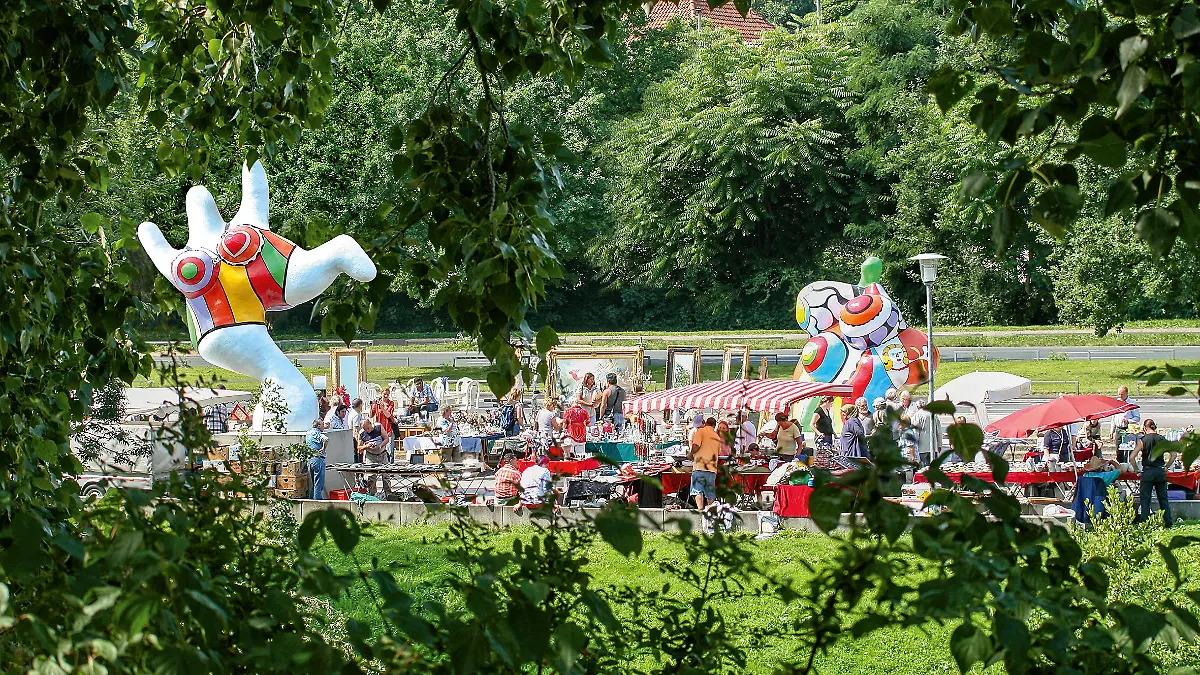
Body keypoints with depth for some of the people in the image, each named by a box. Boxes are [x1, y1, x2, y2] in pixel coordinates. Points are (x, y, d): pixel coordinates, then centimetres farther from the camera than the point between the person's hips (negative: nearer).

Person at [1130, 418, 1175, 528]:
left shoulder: (1142, 440, -6)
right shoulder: (1162, 440, 2)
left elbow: (1131, 458, -12)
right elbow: (1173, 454, 3)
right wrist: (1166, 467, 12)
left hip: (1147, 472, -3)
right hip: (1161, 472, 3)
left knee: (1145, 499, 2)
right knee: (1163, 498, 12)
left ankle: (1144, 523, -1)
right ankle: (1168, 522, 13)